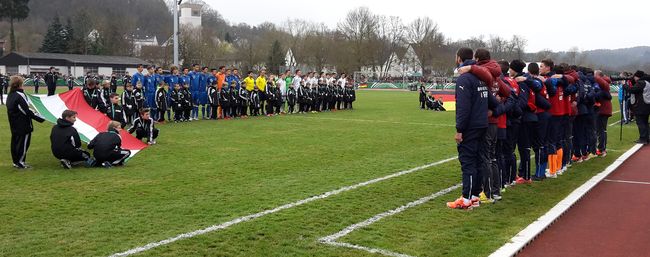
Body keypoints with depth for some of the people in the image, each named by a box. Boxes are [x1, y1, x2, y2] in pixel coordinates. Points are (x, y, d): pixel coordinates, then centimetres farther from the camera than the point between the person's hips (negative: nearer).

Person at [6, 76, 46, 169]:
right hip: (23, 125, -9)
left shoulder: (10, 95, 8)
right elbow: (27, 111, -21)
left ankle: (16, 161, 24)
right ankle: (20, 162, 7)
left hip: (14, 124, 9)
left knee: (15, 142, 15)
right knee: (23, 143, 1)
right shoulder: (19, 96, -20)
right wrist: (40, 119, -17)